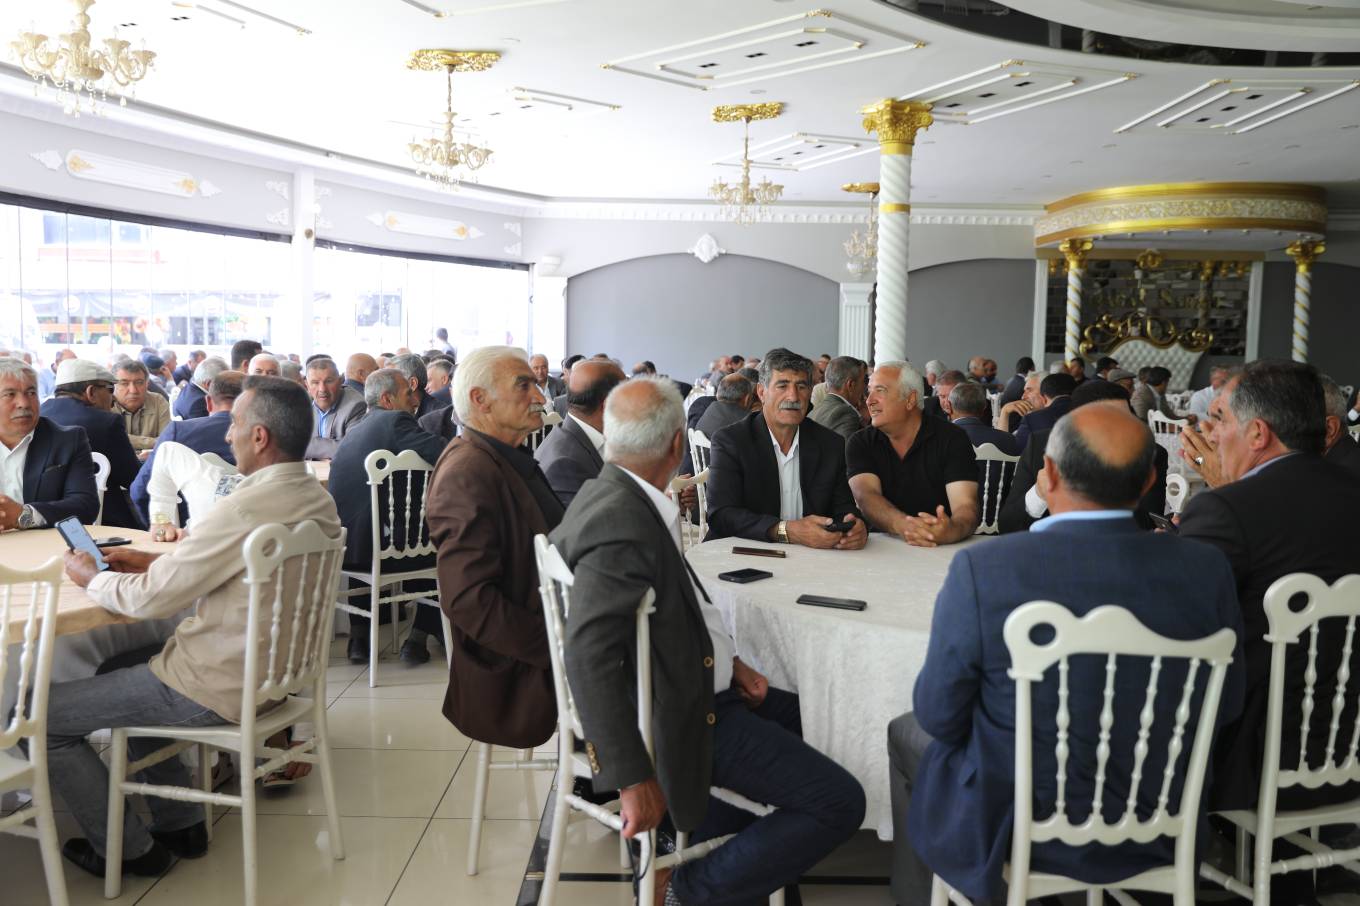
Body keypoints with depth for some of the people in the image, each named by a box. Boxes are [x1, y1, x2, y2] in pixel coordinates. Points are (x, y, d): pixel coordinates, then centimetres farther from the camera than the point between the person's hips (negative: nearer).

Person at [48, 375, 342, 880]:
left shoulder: (245, 510, -28)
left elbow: (152, 598, -19)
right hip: (275, 667, 9)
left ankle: (129, 849, 19)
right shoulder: (318, 501, -1)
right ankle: (181, 825, 32)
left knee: (40, 715, 7)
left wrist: (89, 577, 0)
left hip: (217, 687, -9)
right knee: (129, 673, 32)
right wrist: (157, 562, 8)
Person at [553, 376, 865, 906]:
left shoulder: (614, 496, 2)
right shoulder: (621, 523, -28)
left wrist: (725, 662, 6)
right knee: (839, 803, -8)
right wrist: (633, 778, -31)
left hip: (689, 685, 10)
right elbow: (589, 655, -34)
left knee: (807, 719, 24)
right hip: (677, 717, -10)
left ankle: (688, 838, 20)